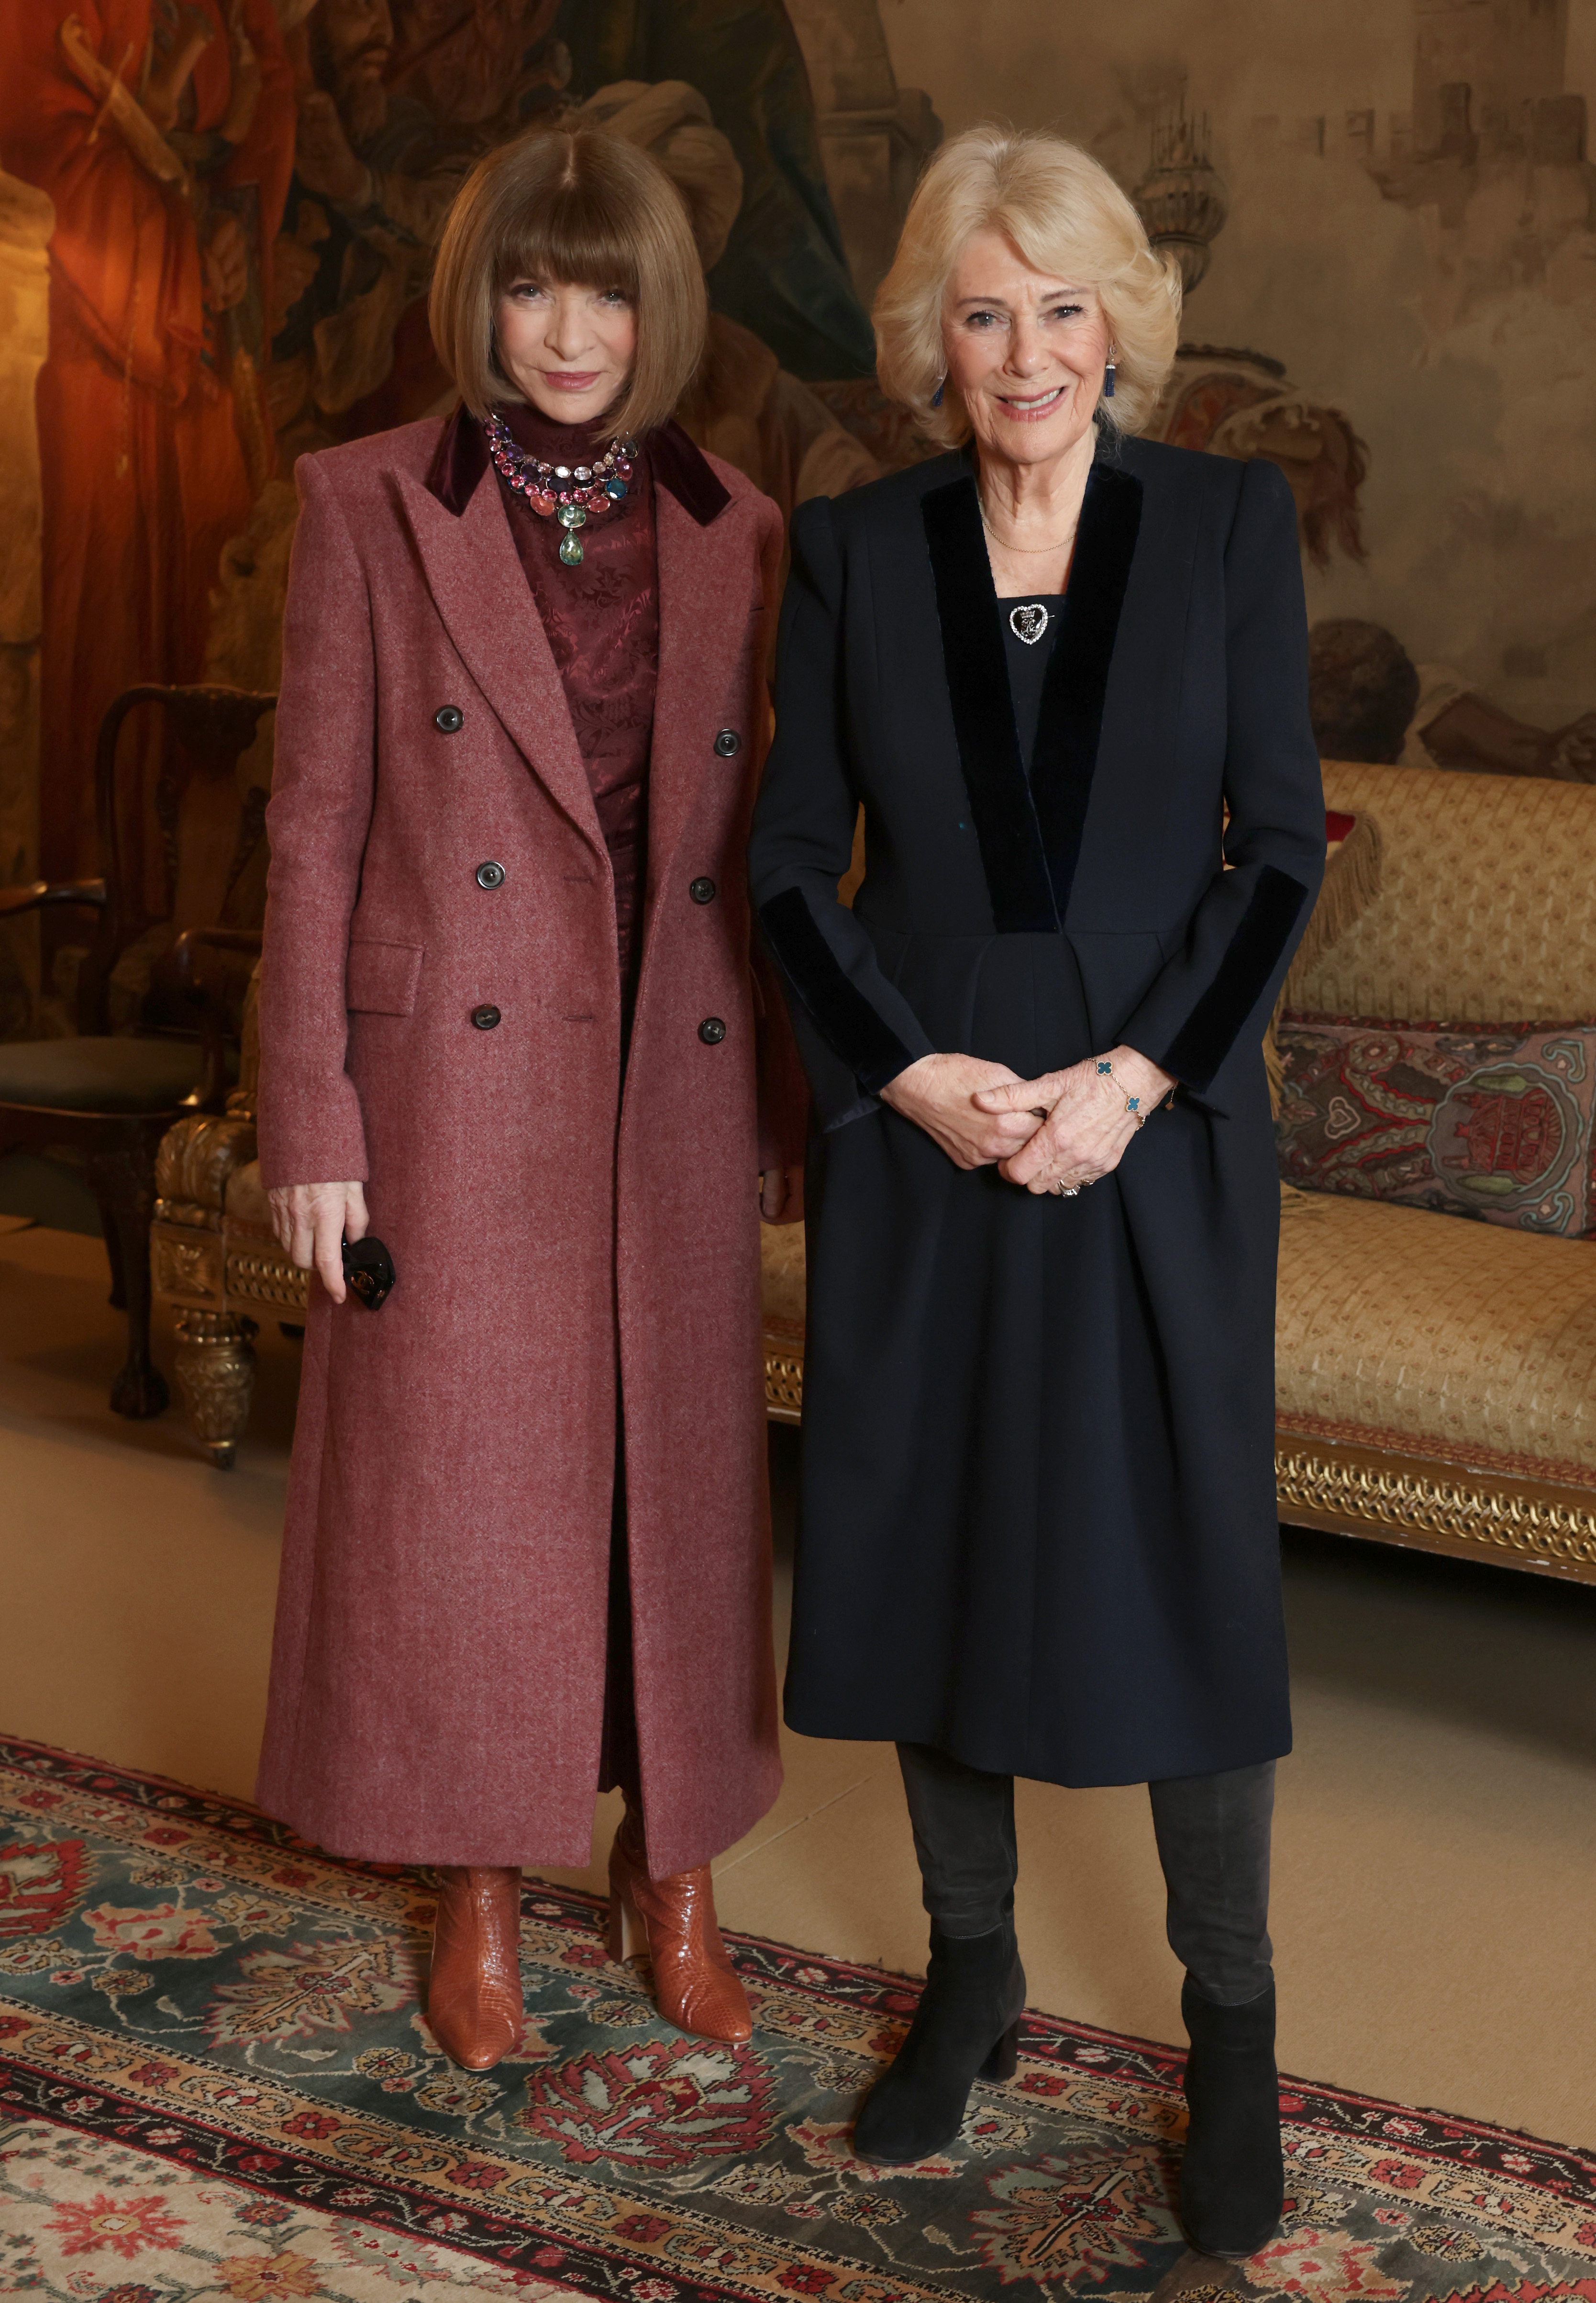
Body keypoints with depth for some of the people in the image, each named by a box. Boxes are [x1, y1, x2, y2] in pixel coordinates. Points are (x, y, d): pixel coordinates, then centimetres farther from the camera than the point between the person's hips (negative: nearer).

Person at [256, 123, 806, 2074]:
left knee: (679, 1472, 10)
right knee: (460, 1476, 6)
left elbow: (767, 845, 9)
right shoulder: (371, 507, -2)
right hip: (460, 1073, -2)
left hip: (675, 1077, 3)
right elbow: (313, 829, -4)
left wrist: (795, 1103, 7)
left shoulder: (737, 536, 6)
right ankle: (482, 1889, 25)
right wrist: (311, 1121, -8)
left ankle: (673, 1870, 29)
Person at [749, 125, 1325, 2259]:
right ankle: (971, 1976, 30)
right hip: (920, 1132, 2)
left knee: (1184, 1567, 4)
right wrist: (922, 1075, -10)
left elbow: (1280, 850, -2)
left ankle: (1233, 2029, 21)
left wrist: (1132, 1078, -13)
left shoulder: (1230, 521, -1)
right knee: (931, 1547, 10)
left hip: (1162, 1136, -1)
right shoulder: (853, 550, 2)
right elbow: (792, 866, 3)